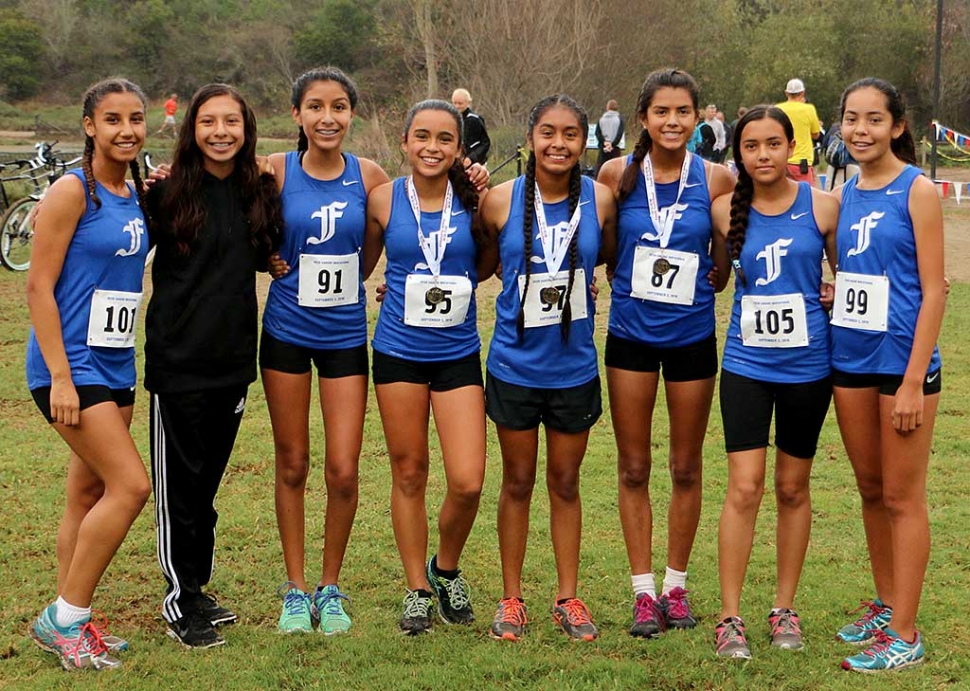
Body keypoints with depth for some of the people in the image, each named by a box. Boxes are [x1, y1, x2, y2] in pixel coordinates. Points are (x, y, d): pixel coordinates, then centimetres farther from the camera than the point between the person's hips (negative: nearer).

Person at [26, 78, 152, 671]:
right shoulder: (72, 192, -12)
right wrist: (60, 375, -19)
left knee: (90, 494, 12)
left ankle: (70, 622, 22)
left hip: (114, 366, 8)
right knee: (131, 485, -13)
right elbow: (39, 286, -15)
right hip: (70, 365, -8)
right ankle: (65, 618, -1)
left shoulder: (138, 194, 10)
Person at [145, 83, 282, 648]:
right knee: (180, 482, 3)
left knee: (209, 479, 15)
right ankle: (179, 600, 15)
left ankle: (196, 589, 28)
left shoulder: (260, 192, 4)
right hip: (178, 359, -4)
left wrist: (277, 260, 3)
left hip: (234, 357, 5)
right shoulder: (168, 192, -8)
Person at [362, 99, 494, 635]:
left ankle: (447, 569, 21)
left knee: (467, 482, -7)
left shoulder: (472, 201, -2)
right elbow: (359, 267, 12)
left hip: (458, 354, 0)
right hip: (398, 353, 0)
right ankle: (417, 588, 23)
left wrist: (484, 206, -3)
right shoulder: (384, 199, -2)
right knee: (409, 474, 7)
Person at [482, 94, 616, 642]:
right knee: (518, 481, 12)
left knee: (566, 482, 13)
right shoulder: (502, 201, -9)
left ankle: (568, 598, 26)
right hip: (515, 365, -1)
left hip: (574, 366, 1)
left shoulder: (600, 200, -7)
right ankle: (512, 598, 25)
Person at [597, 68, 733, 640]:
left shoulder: (716, 179, -6)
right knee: (634, 469, 6)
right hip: (631, 335, 0)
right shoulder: (618, 174, -5)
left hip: (693, 335, 0)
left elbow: (724, 262, 2)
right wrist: (630, 287, -1)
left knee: (686, 468, 10)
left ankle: (676, 585, 25)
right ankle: (643, 591, 18)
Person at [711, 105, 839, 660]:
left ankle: (785, 609, 24)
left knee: (793, 488, 11)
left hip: (807, 364, 0)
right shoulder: (726, 211, -2)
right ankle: (730, 617, 4)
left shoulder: (822, 206, -3)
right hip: (747, 364, 0)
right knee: (745, 488, -6)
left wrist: (837, 294, -9)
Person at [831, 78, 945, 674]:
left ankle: (904, 634, 8)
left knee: (903, 497, 1)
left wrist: (913, 381, -17)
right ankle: (886, 606, 29)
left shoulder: (917, 190, -10)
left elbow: (933, 290, -13)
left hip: (903, 360, -6)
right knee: (870, 489, 15)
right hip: (850, 358, 6)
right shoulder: (847, 192, 8)